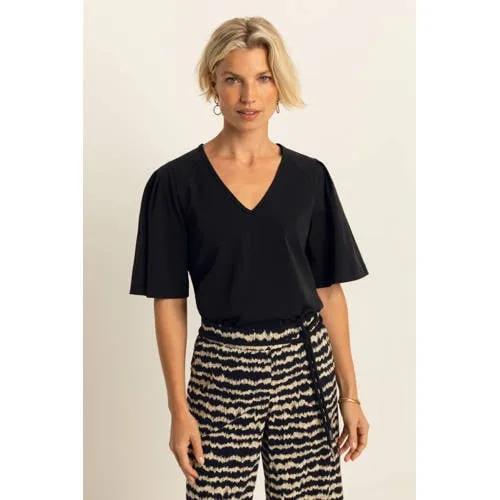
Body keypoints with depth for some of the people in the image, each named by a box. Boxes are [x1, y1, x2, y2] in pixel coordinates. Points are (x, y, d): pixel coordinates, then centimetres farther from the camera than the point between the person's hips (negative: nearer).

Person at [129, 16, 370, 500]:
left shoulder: (309, 177, 2)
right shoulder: (176, 182, -4)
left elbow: (329, 291, 5)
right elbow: (170, 302, -3)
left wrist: (350, 394, 4)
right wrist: (179, 409, -5)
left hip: (306, 367, 2)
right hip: (221, 369, -1)